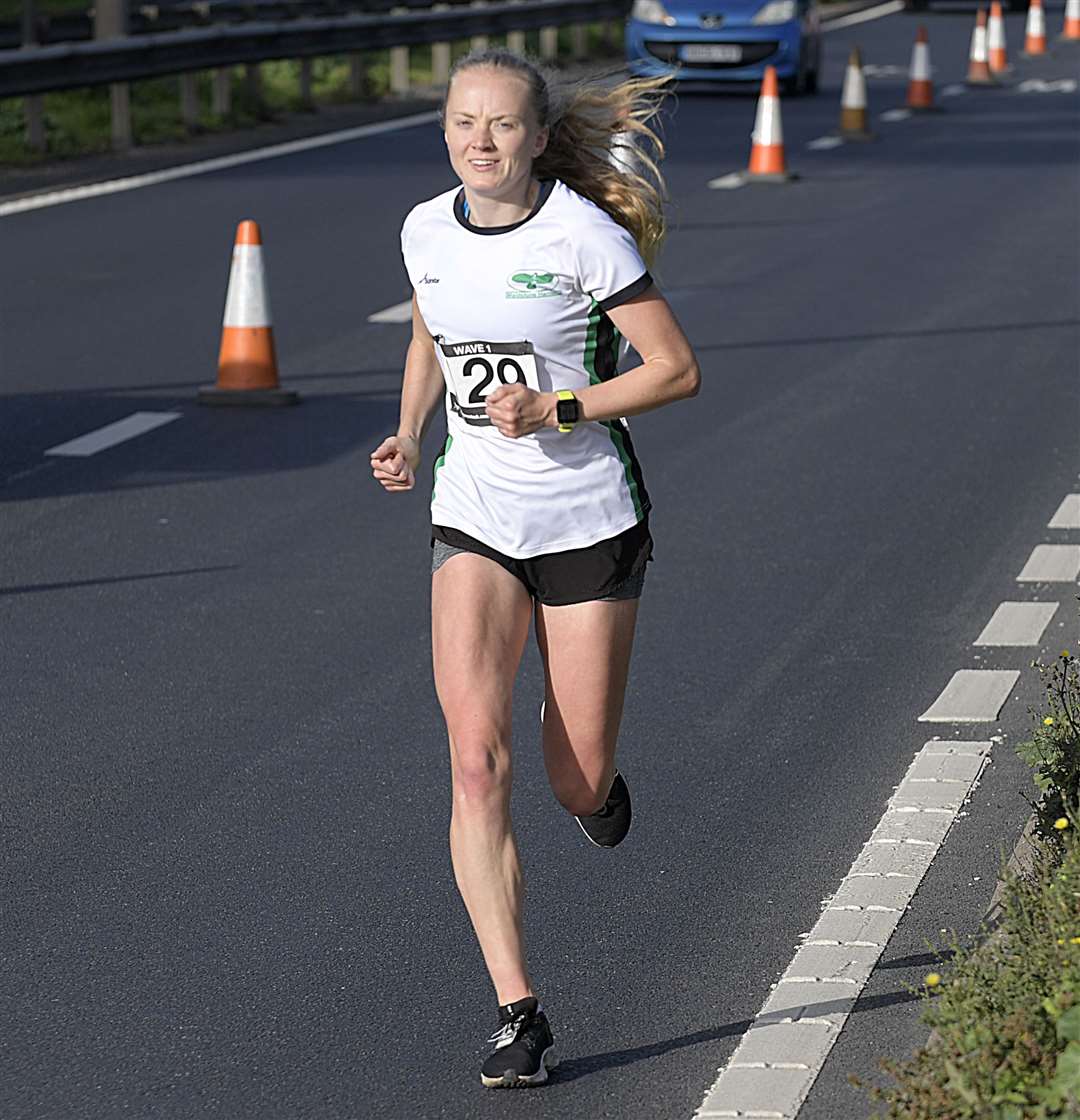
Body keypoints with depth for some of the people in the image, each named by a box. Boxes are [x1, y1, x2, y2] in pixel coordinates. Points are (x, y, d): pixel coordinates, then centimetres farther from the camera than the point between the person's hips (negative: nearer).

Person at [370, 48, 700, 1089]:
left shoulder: (585, 235, -14)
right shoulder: (426, 231, 1)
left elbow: (677, 369, -11)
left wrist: (556, 409, -21)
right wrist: (409, 434, 4)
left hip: (590, 522, -3)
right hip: (474, 521, 3)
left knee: (577, 782, 4)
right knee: (478, 759, -16)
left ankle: (591, 777, 45)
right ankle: (519, 1015, -13)